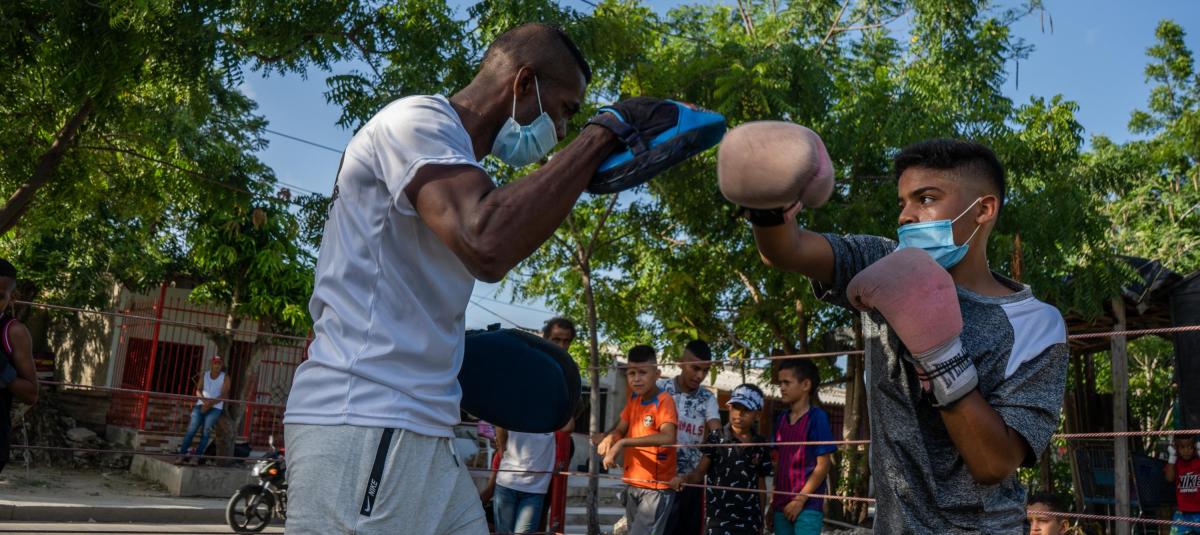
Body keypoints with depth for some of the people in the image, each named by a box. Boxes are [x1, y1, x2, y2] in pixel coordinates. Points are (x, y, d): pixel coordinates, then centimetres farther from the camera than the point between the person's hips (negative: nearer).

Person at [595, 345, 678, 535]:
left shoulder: (664, 400, -17)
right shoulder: (633, 398, 6)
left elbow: (668, 437, -34)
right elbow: (621, 429, 7)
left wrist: (623, 443, -36)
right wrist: (609, 438, -17)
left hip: (656, 488, -8)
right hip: (632, 485, 8)